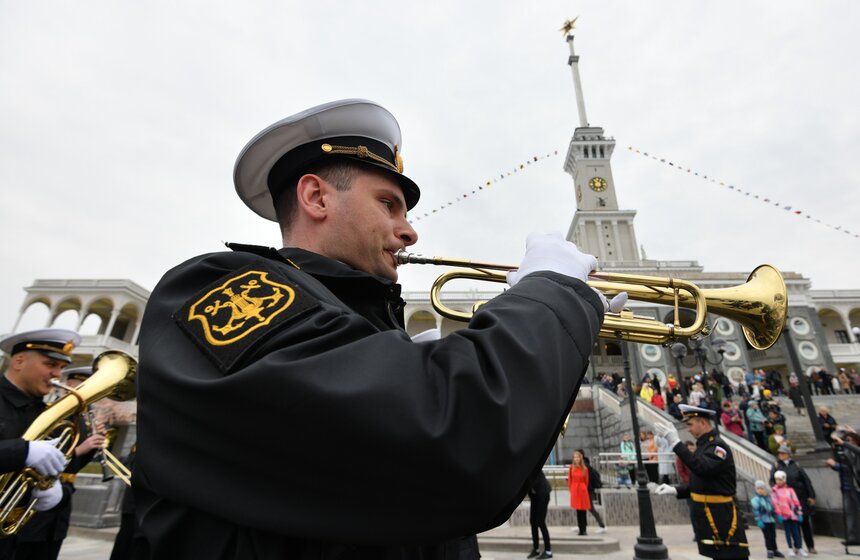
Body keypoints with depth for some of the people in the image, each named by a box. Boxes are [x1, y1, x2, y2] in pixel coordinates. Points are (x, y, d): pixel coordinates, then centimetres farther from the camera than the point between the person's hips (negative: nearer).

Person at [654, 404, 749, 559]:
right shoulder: (703, 445, 12)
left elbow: (703, 469, -35)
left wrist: (676, 443, -37)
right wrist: (675, 490, 5)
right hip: (706, 516, 9)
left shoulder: (718, 446, -17)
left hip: (721, 517, -9)